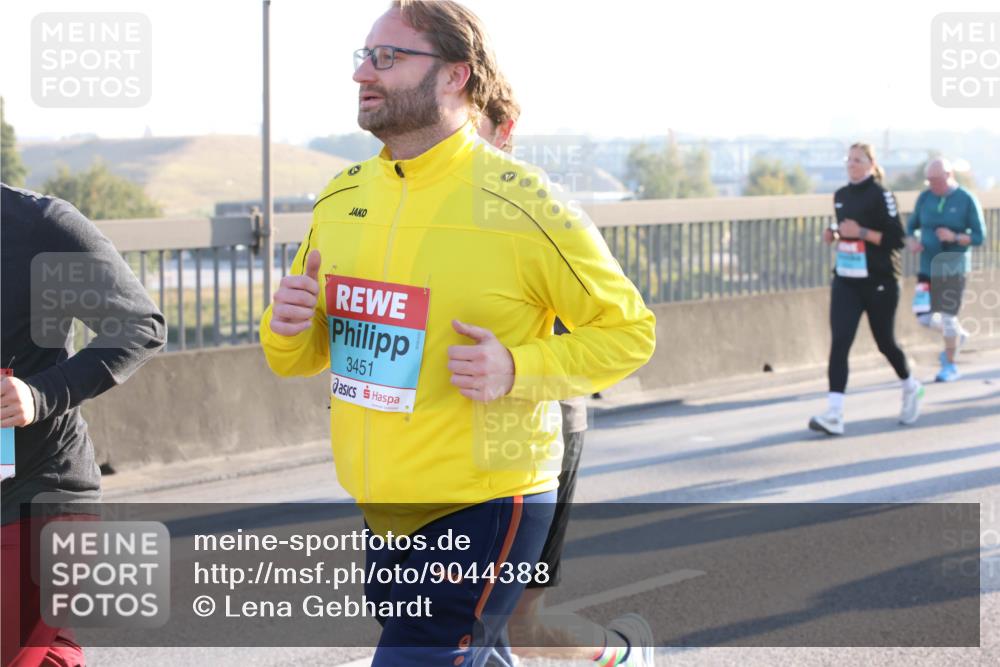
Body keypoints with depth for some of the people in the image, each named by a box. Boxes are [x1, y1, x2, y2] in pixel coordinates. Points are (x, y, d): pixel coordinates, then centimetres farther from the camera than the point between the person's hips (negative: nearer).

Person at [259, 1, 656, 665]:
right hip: (382, 510, 7)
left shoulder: (520, 202, -13)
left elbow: (629, 329, -7)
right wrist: (287, 329, -10)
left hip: (484, 509, -7)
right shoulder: (343, 197, 5)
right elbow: (303, 356, 14)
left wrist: (517, 368, -21)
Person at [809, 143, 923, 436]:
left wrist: (861, 232, -22)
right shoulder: (841, 196, 9)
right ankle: (833, 415, -16)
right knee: (839, 342, -10)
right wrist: (834, 235, 2)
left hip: (879, 281, -5)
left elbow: (897, 238, -13)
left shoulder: (881, 195, -9)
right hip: (846, 280, 5)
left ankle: (911, 387, 41)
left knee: (884, 342, 10)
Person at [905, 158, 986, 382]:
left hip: (954, 267, -4)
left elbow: (979, 237, -8)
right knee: (924, 315, -3)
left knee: (947, 315, -4)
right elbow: (911, 227, 10)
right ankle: (958, 335, 27)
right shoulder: (925, 198, 2)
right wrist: (911, 241, -13)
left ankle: (950, 366, 14)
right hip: (929, 265, 4)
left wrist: (954, 237, -25)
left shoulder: (967, 201, -9)